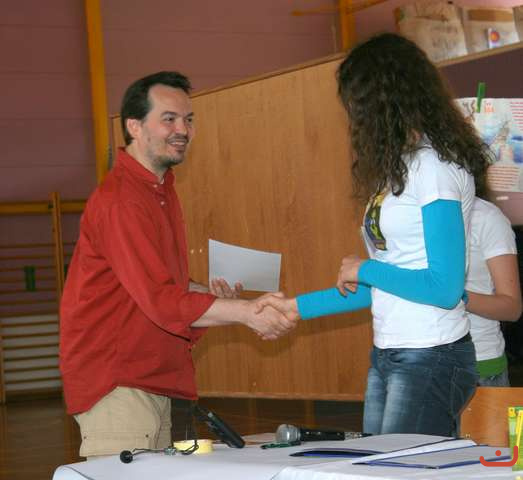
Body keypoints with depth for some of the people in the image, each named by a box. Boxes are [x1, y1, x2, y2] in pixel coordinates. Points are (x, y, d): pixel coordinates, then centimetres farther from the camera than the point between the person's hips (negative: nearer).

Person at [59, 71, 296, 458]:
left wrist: (209, 294, 8)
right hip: (115, 382, -9)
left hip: (154, 379, 10)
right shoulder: (119, 202, -18)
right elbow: (161, 300, -25)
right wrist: (247, 312, -27)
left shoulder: (161, 191, 15)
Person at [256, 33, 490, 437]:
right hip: (388, 357, 8)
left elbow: (444, 288, -17)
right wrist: (299, 307, 19)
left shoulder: (436, 165, -12)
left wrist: (364, 270, -6)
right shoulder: (400, 167, 14)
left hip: (431, 358, -8)